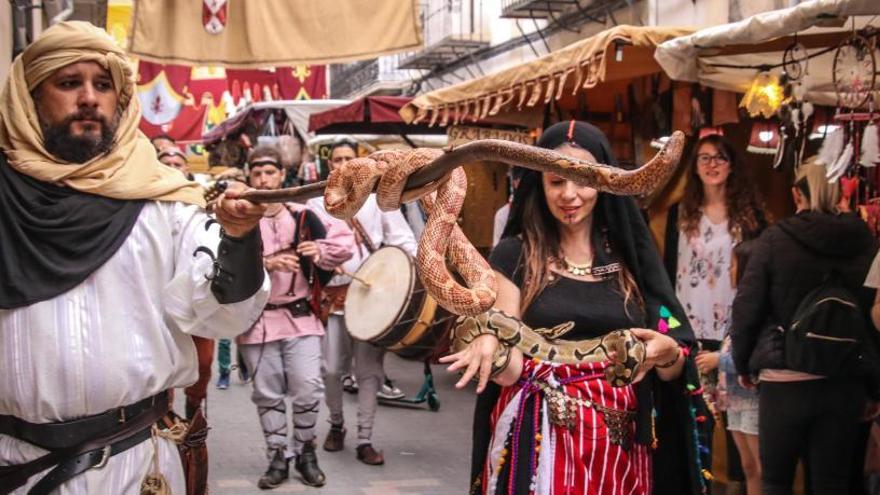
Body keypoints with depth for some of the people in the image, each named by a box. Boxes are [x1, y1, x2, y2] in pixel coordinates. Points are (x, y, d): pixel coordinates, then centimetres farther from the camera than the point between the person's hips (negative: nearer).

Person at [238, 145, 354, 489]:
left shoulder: (303, 216, 4)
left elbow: (344, 242, 7)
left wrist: (320, 251, -12)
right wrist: (268, 263, -24)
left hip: (300, 316, 0)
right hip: (257, 320, 0)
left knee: (307, 389, -4)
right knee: (267, 393, 7)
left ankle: (306, 452, 17)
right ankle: (277, 457, 20)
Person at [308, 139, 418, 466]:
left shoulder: (377, 197, 5)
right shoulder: (316, 203, 10)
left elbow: (401, 237, 2)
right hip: (333, 294, 1)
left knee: (369, 369, 0)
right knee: (331, 368, 2)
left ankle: (365, 441, 7)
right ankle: (336, 425, 28)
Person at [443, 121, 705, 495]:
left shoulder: (630, 255, 5)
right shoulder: (515, 254, -2)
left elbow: (675, 369, 4)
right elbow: (511, 370, -9)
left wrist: (667, 352, -18)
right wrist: (489, 341, -30)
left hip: (619, 446, 3)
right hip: (538, 443, -3)